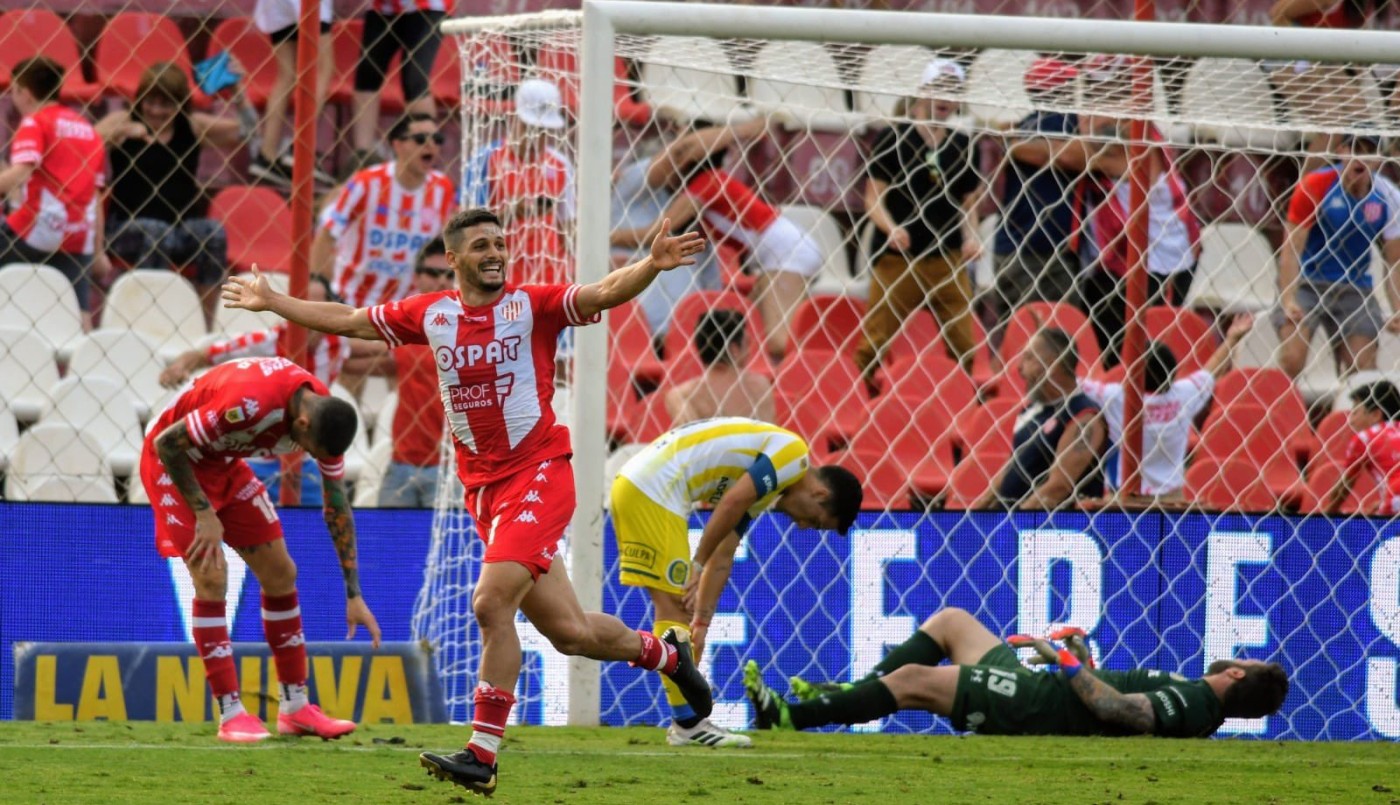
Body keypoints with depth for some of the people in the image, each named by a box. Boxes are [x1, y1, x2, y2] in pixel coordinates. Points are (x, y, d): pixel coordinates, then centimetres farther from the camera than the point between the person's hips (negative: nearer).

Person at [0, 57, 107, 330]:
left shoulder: (34, 122, 0)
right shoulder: (88, 130, 20)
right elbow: (96, 197, 20)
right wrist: (98, 251, 22)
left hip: (36, 232, -6)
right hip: (79, 239, 6)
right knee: (79, 317, 3)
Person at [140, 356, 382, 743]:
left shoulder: (326, 416, -15)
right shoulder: (249, 402, -39)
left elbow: (337, 508, -3)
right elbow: (167, 443, -29)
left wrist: (354, 595, -4)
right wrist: (204, 513, -25)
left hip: (225, 464, 8)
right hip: (173, 461, -8)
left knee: (281, 574, 5)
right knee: (211, 578, -18)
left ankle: (294, 707, 14)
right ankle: (230, 715, -13)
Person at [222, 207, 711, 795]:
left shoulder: (533, 304, -5)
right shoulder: (430, 314, 8)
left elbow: (606, 292, -19)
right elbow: (347, 320, 20)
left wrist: (651, 266, -38)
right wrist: (272, 302, 25)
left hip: (538, 475, -5)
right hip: (483, 487, 5)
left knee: (491, 604, -19)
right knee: (568, 631, 8)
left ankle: (482, 755, -14)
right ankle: (664, 653, 37)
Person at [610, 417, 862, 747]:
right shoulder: (793, 453, -6)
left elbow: (722, 559, 20)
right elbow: (732, 503, -16)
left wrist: (701, 622, 15)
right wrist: (699, 566, -12)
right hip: (652, 491, -10)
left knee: (676, 609, 14)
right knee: (674, 610, -7)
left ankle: (688, 720, 17)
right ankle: (687, 723, -5)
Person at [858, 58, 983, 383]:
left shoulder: (963, 146, 8)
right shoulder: (893, 138, -1)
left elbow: (968, 203, 16)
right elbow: (874, 199, -3)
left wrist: (970, 237, -4)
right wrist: (891, 228, -22)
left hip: (947, 259, 3)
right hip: (897, 258, -3)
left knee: (964, 344, -4)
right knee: (875, 341, -3)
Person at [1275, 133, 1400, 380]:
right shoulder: (1314, 187, -16)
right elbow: (1292, 248, -17)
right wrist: (1288, 300, -28)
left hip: (1355, 289, 3)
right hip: (1305, 283, -3)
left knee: (1363, 369, -5)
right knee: (1291, 362, -20)